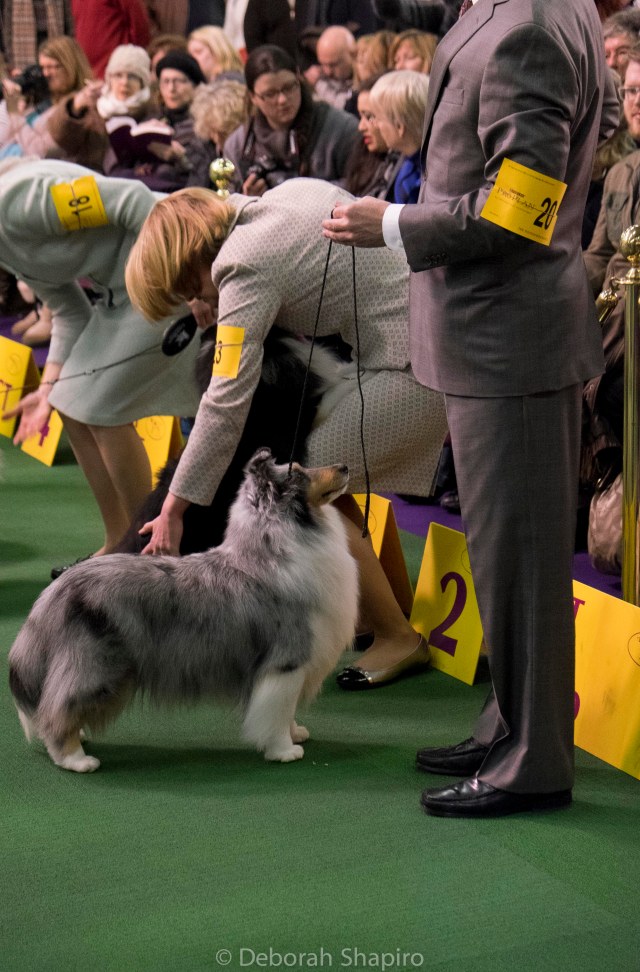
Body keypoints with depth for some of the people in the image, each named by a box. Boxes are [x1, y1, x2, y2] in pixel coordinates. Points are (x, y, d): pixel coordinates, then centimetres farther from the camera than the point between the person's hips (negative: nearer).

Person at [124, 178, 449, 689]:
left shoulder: (245, 266, -12)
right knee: (327, 479, 16)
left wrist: (173, 511, -11)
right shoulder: (293, 191, 12)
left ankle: (399, 639, 5)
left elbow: (228, 402, -16)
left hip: (418, 363, -10)